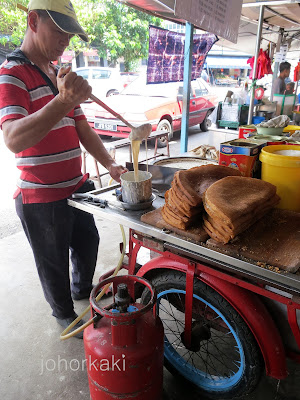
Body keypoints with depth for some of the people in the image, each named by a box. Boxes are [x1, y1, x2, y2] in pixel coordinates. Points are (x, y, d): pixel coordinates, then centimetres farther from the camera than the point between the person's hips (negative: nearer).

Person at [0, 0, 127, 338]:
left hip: (77, 187, 8)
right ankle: (64, 313, 38)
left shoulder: (59, 76, 13)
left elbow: (82, 129, 13)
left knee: (88, 242, 23)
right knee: (54, 263, 12)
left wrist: (110, 165, 0)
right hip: (42, 198, -8)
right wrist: (63, 101, -44)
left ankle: (82, 289, 51)